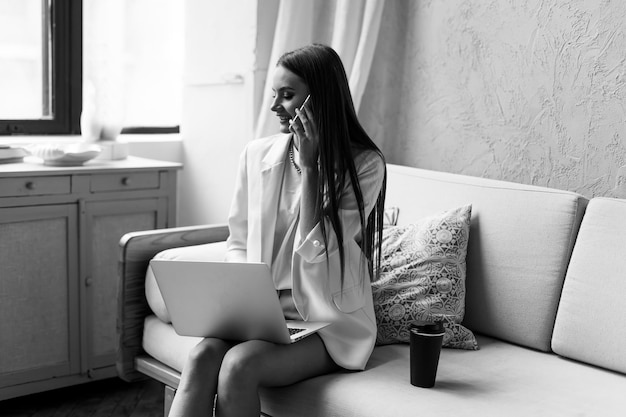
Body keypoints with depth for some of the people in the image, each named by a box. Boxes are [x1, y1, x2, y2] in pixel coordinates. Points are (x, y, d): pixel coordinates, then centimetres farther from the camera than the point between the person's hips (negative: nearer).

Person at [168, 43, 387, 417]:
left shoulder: (365, 165, -7)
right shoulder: (257, 154, 7)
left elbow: (315, 249, -14)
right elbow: (237, 241, 14)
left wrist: (309, 165, -14)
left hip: (328, 322, -4)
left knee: (239, 364, -31)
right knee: (202, 356, -27)